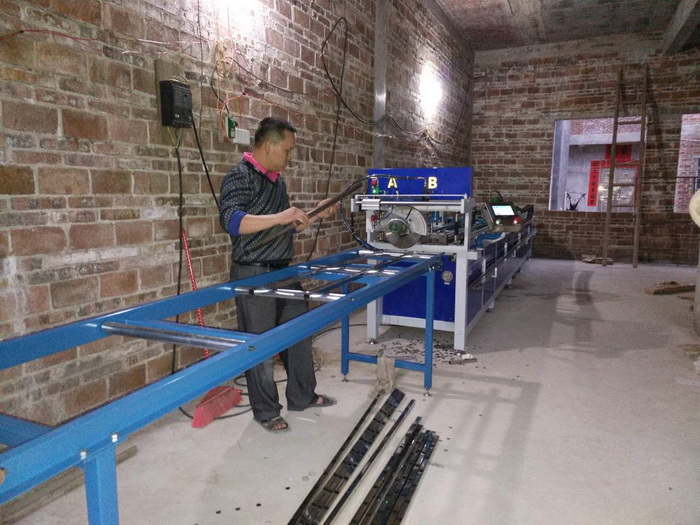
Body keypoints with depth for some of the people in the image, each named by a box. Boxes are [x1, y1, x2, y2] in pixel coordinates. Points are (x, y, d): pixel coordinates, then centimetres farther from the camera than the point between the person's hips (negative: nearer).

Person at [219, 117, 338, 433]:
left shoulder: (277, 180, 14)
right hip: (254, 275, -9)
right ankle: (266, 411, 21)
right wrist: (279, 217, -35)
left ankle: (302, 396, 33)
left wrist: (315, 215, 9)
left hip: (284, 271, 9)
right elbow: (231, 221, -29)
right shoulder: (240, 176, -13)